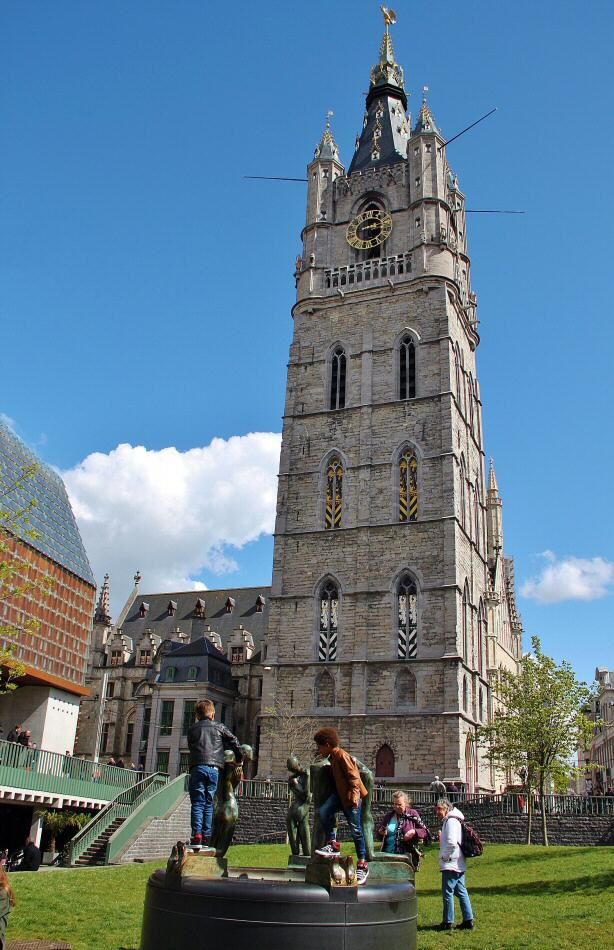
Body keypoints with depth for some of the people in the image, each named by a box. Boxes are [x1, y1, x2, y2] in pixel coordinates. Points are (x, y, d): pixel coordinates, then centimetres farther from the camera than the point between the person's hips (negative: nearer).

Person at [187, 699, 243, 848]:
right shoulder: (219, 727, 13)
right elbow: (234, 742, 11)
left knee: (198, 803, 0)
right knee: (209, 803, 8)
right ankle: (206, 837, 3)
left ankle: (197, 836, -12)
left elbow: (191, 747, 21)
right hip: (214, 768, 1)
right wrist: (239, 758, 24)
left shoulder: (192, 729, 16)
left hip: (197, 767, -1)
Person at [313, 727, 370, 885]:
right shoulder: (333, 757, 14)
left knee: (355, 829, -5)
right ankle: (333, 845, -5)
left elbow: (353, 775, -21)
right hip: (340, 794, 8)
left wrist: (354, 794, -26)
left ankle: (363, 864, 3)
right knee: (323, 812, -16)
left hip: (351, 796, -8)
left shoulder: (341, 755, -15)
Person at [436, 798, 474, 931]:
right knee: (461, 891, 12)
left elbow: (452, 843, -25)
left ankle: (448, 922, 6)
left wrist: (445, 856, -13)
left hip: (450, 864, -10)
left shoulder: (451, 821, -16)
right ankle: (468, 920, 15)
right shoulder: (451, 821, 15)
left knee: (447, 892, -1)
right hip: (458, 864, 10)